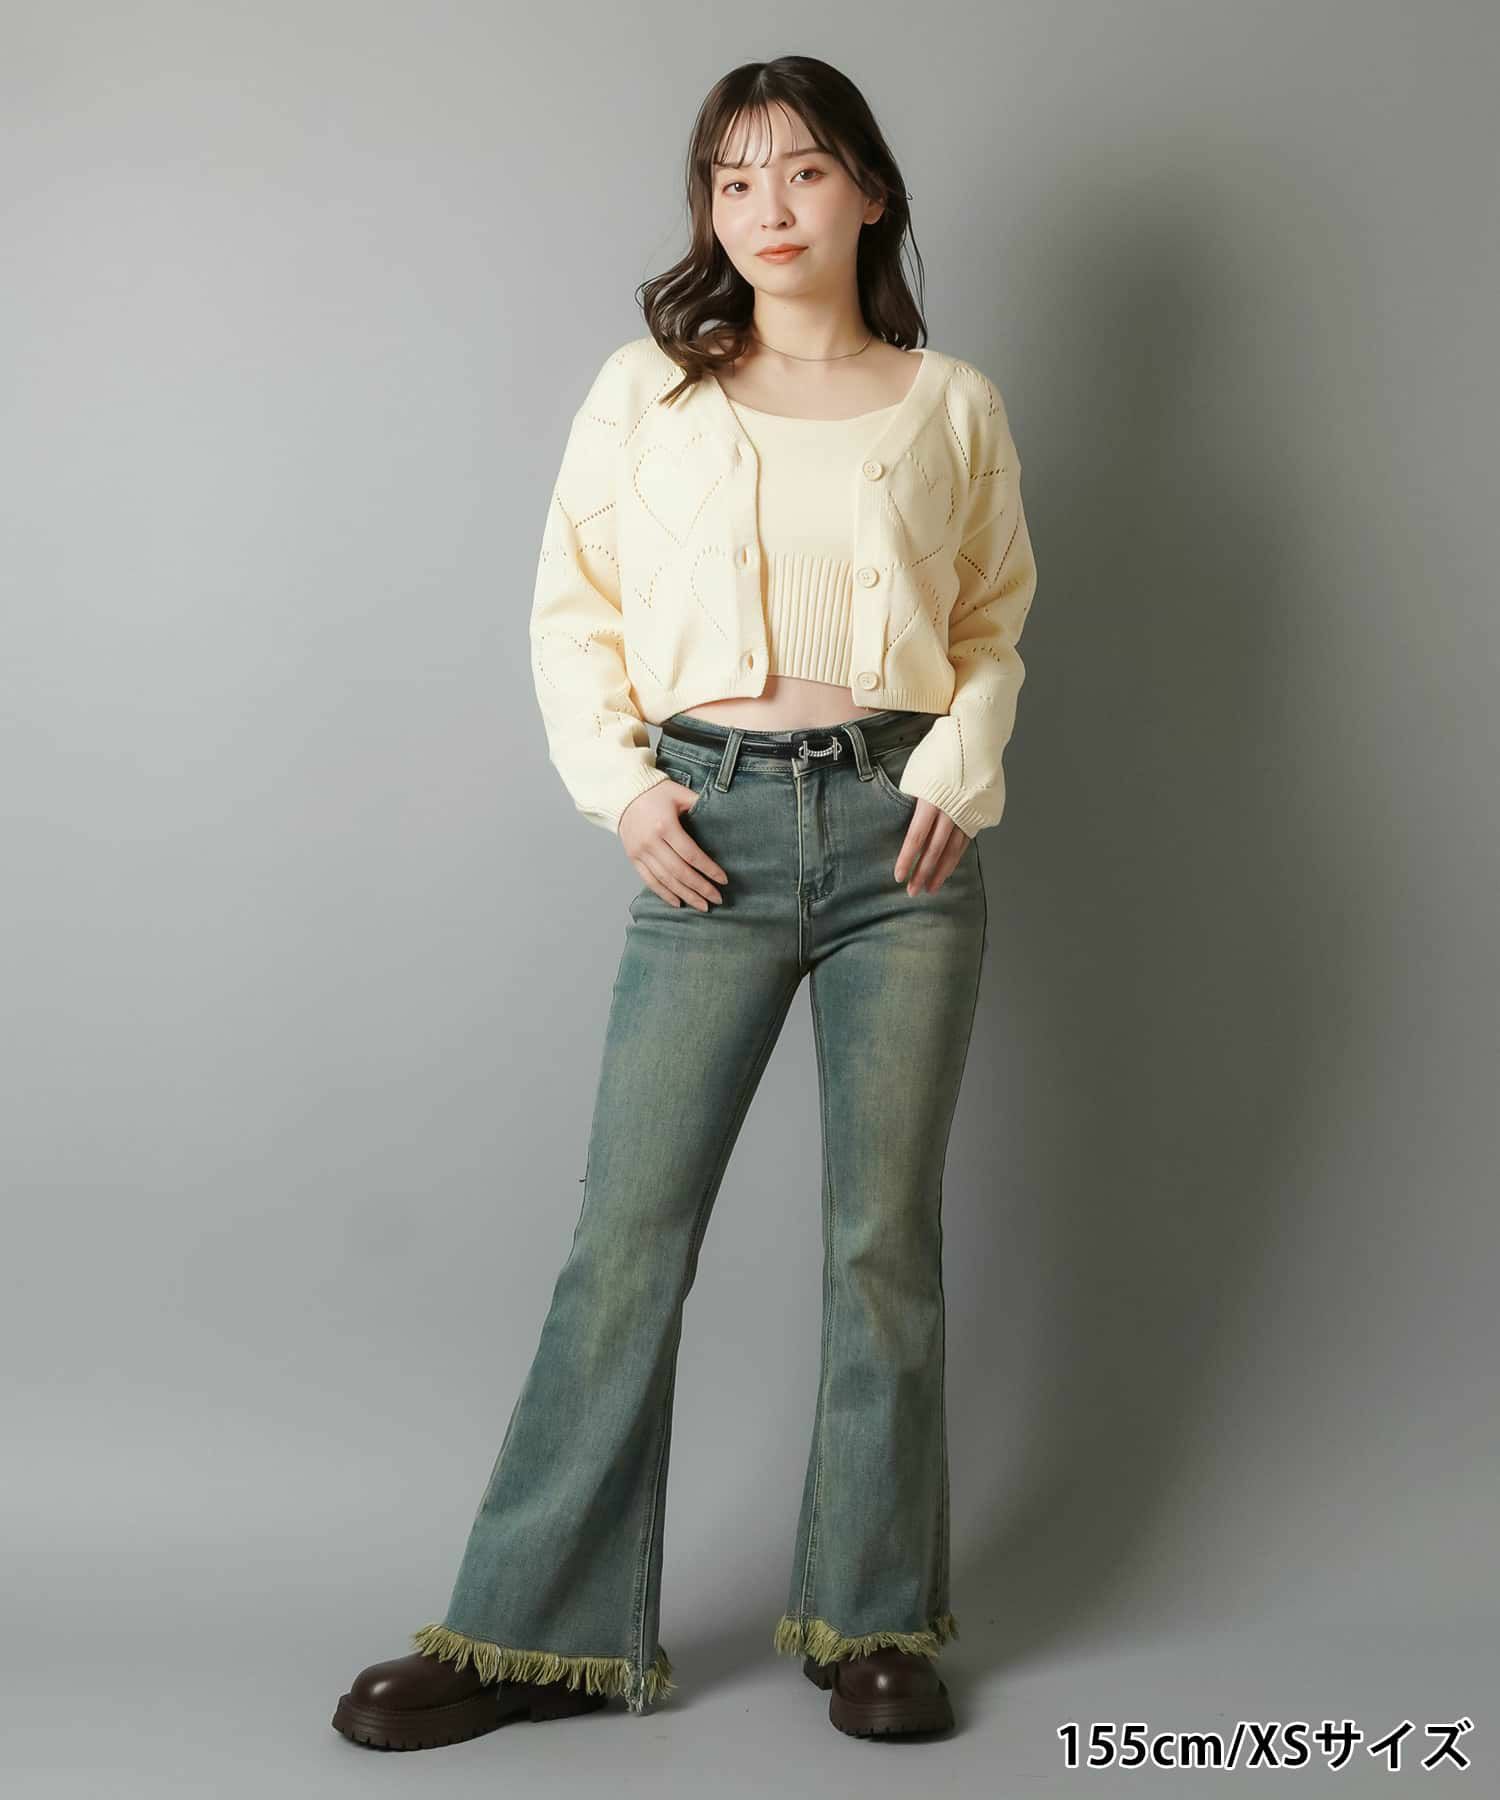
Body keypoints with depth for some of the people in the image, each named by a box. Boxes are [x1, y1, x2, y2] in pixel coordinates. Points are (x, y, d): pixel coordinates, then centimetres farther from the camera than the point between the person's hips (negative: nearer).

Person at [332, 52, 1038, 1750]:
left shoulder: (952, 406, 8)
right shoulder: (647, 392, 5)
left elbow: (994, 616, 16)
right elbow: (572, 608, 9)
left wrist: (963, 760, -2)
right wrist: (617, 780, -5)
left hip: (900, 831, 1)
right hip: (714, 828, -1)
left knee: (885, 1232, 6)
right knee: (628, 1228, -1)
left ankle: (874, 1617, 21)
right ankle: (542, 1628, 11)